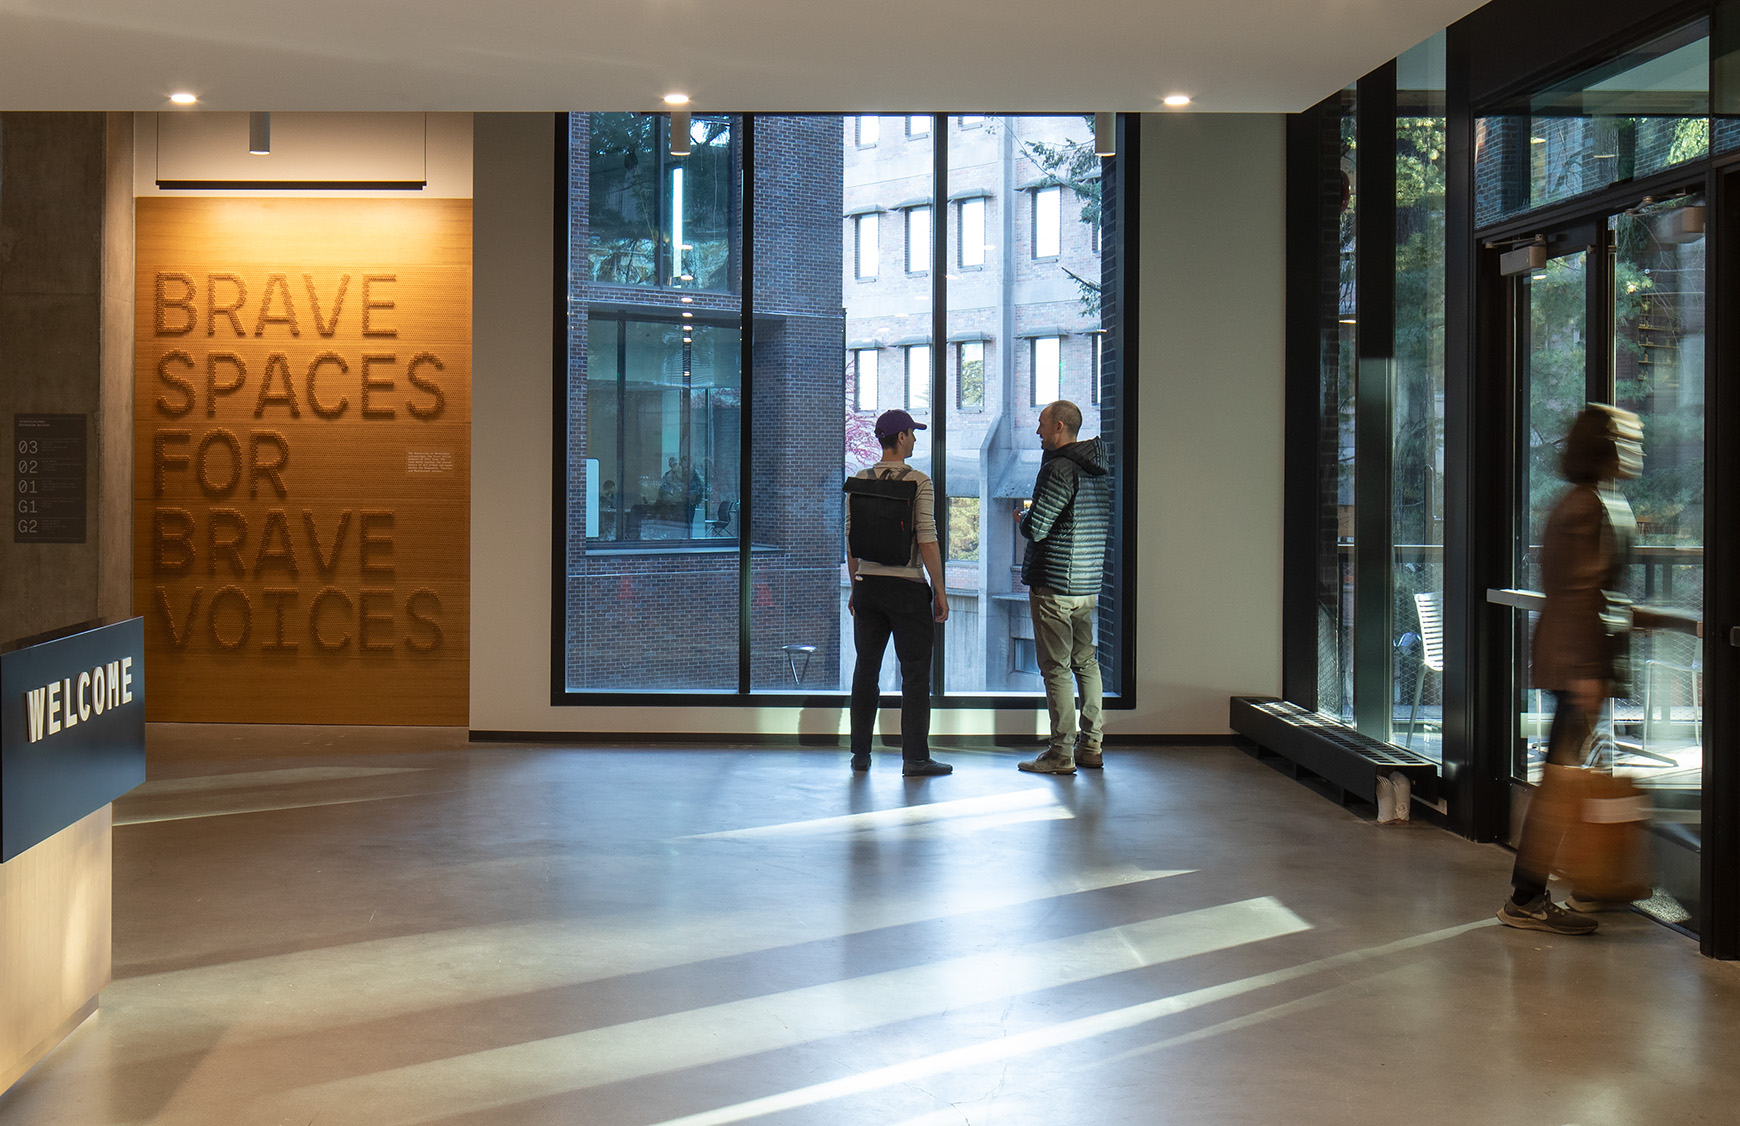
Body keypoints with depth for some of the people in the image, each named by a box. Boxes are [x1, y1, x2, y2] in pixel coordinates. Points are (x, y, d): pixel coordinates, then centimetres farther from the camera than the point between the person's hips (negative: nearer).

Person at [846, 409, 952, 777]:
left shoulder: (860, 482, 5)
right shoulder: (918, 482, -9)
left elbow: (851, 539, 7)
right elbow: (927, 540, -13)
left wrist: (855, 586, 16)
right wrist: (940, 591, -6)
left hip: (868, 583, 5)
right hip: (907, 585, -5)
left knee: (866, 670, 12)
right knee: (915, 673, 0)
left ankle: (860, 754, 15)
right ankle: (915, 757, -1)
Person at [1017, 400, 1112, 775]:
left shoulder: (1060, 469, -16)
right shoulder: (1100, 471, 12)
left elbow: (1035, 528, -20)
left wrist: (1024, 518, 3)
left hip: (1054, 585, -9)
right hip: (1090, 584, 9)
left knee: (1056, 668, -4)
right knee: (1086, 662, 14)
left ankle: (1061, 753, -1)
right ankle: (1091, 746, 18)